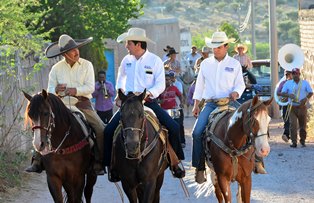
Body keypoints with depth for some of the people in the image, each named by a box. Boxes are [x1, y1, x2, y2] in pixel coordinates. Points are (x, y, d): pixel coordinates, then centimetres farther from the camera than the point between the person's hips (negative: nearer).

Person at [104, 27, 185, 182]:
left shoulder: (155, 61, -3)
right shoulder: (126, 60, 8)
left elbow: (160, 85, -6)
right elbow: (121, 78, 27)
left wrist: (148, 94, -24)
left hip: (149, 102, -3)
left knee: (173, 127, -18)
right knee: (109, 130, -15)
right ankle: (112, 165, -3)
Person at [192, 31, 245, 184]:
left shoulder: (235, 64, 8)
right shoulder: (205, 64, 13)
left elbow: (240, 84, 9)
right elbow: (199, 85, 17)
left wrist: (235, 93, -14)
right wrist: (196, 105, 12)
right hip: (210, 104, 1)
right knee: (197, 132, -17)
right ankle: (199, 168, -12)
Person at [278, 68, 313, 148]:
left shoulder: (305, 83, 8)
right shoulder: (288, 83, 8)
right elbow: (282, 93, 4)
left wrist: (306, 98, -17)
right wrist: (288, 95, -18)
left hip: (302, 107, 1)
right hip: (292, 107, -1)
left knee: (303, 125, 6)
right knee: (293, 125, -12)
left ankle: (303, 141, 21)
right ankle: (294, 142, -11)